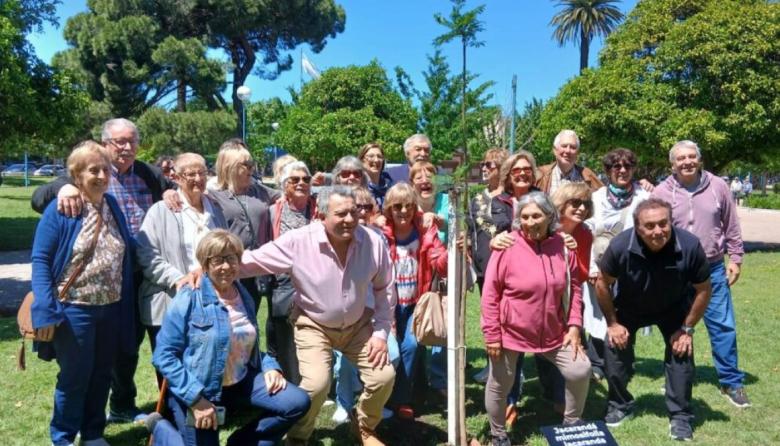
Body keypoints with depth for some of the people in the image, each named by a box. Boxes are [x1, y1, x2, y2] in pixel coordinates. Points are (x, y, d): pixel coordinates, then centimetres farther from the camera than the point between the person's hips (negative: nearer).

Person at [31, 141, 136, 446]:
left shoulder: (112, 205, 4)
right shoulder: (60, 209, -13)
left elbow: (127, 253, 10)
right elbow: (40, 260, -13)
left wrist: (125, 304, 6)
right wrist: (45, 310, -20)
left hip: (112, 308, 5)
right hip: (74, 309, -5)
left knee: (101, 375, 16)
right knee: (74, 377, 7)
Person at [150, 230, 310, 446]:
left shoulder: (245, 297, 4)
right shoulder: (189, 299, -15)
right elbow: (164, 355, -18)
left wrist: (269, 367, -3)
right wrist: (196, 399, -22)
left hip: (240, 382, 6)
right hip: (197, 390, -5)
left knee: (298, 403, -8)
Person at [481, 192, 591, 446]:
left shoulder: (562, 246, -4)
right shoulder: (508, 247, -16)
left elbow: (574, 288, 7)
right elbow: (490, 294, -13)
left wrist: (574, 325, 0)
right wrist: (492, 335, -12)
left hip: (553, 333, 3)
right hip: (511, 332, -3)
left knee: (580, 370, 3)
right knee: (500, 384, 8)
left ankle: (571, 422, 29)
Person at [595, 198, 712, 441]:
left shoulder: (690, 246, -34)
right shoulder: (620, 246, -35)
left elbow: (703, 289, -16)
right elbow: (603, 284, -16)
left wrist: (687, 328, -13)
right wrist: (612, 323, -10)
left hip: (674, 308, 0)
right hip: (628, 307, 0)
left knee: (681, 353, -7)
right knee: (615, 349, -3)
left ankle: (680, 416, 13)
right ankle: (620, 406, 21)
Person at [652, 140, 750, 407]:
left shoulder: (717, 186, -1)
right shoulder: (662, 193, -6)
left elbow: (731, 226, 7)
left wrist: (735, 258, 5)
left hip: (713, 269, 1)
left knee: (723, 326, 5)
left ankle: (731, 382, 18)